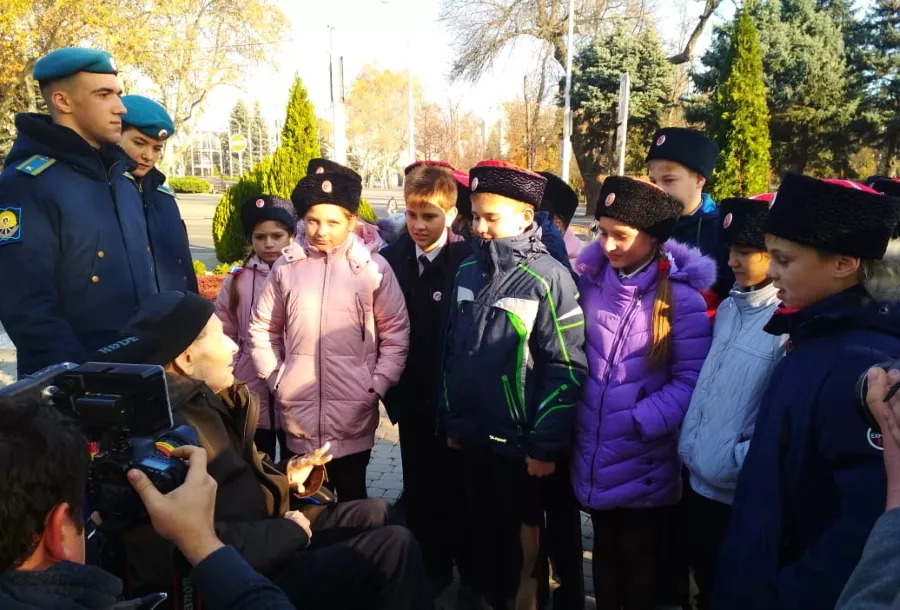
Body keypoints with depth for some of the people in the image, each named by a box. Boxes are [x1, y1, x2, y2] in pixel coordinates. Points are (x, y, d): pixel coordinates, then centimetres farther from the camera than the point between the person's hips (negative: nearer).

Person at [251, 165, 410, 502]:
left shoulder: (374, 268, -5)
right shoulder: (286, 266, 1)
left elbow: (396, 332, 1)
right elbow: (262, 327, 11)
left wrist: (377, 386, -4)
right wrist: (275, 378, 5)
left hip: (353, 412, -2)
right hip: (298, 411, 2)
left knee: (352, 496, 12)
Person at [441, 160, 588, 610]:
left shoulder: (547, 278, -13)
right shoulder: (467, 271, 4)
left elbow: (566, 367, -13)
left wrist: (546, 444, -14)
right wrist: (451, 419, 12)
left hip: (520, 441, -5)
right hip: (472, 436, 5)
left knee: (521, 533, 14)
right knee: (482, 531, 20)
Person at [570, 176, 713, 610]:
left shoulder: (680, 296, -13)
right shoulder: (590, 281, 0)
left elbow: (690, 379, -12)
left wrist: (641, 421, -20)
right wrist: (571, 413, 0)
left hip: (645, 461, -4)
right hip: (594, 454, 4)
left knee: (638, 555, 17)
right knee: (604, 549, 22)